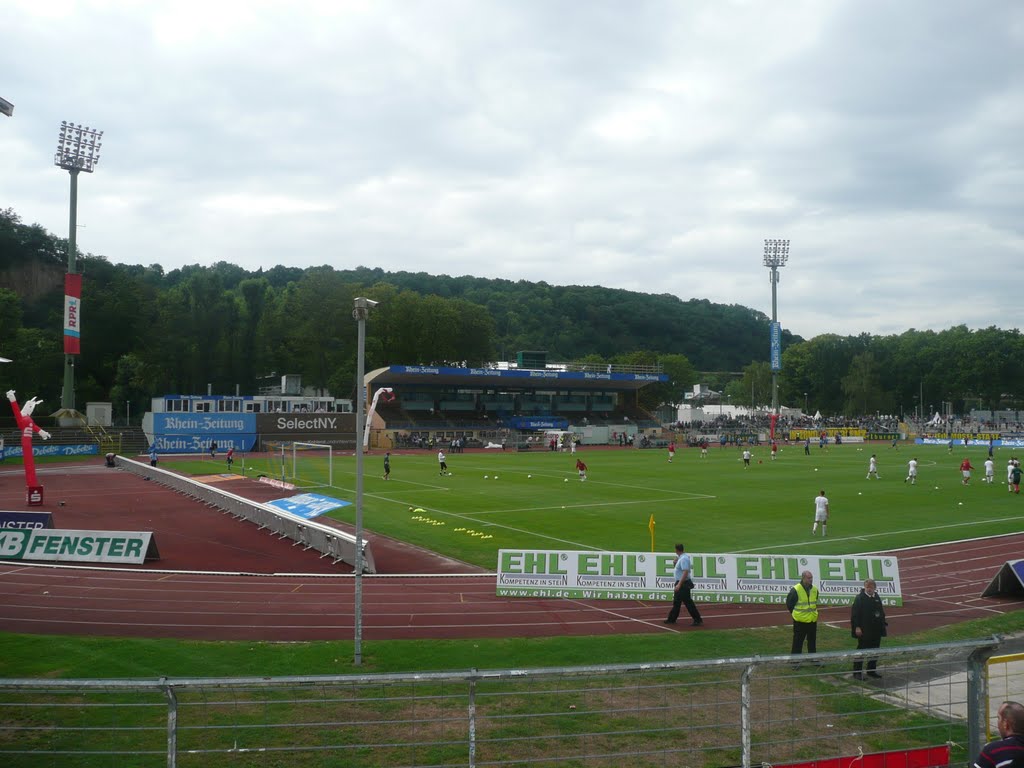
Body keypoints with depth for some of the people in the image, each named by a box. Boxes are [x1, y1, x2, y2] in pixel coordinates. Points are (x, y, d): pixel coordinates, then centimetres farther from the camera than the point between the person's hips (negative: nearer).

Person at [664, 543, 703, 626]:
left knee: (688, 602, -6)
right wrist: (676, 561, 5)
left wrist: (679, 584, -30)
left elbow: (685, 572, -28)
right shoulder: (680, 558, 11)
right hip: (680, 584, 11)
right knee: (676, 602, 16)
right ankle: (672, 619, 25)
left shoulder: (684, 558, -20)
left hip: (683, 584, -11)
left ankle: (698, 620, 0)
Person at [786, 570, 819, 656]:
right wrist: (795, 613, 2)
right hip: (800, 621, -5)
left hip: (812, 620, 5)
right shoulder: (796, 590, -17)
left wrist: (812, 613, 13)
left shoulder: (814, 589, 2)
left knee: (812, 642, 14)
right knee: (797, 642, 2)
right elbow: (789, 604, -5)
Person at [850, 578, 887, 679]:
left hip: (876, 630, 6)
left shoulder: (877, 597, 9)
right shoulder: (860, 598, -10)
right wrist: (857, 627, -18)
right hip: (864, 630, -6)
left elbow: (881, 612, 17)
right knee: (862, 650, -2)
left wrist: (883, 624, 12)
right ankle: (857, 672, 4)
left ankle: (872, 670, 24)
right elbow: (855, 613, -13)